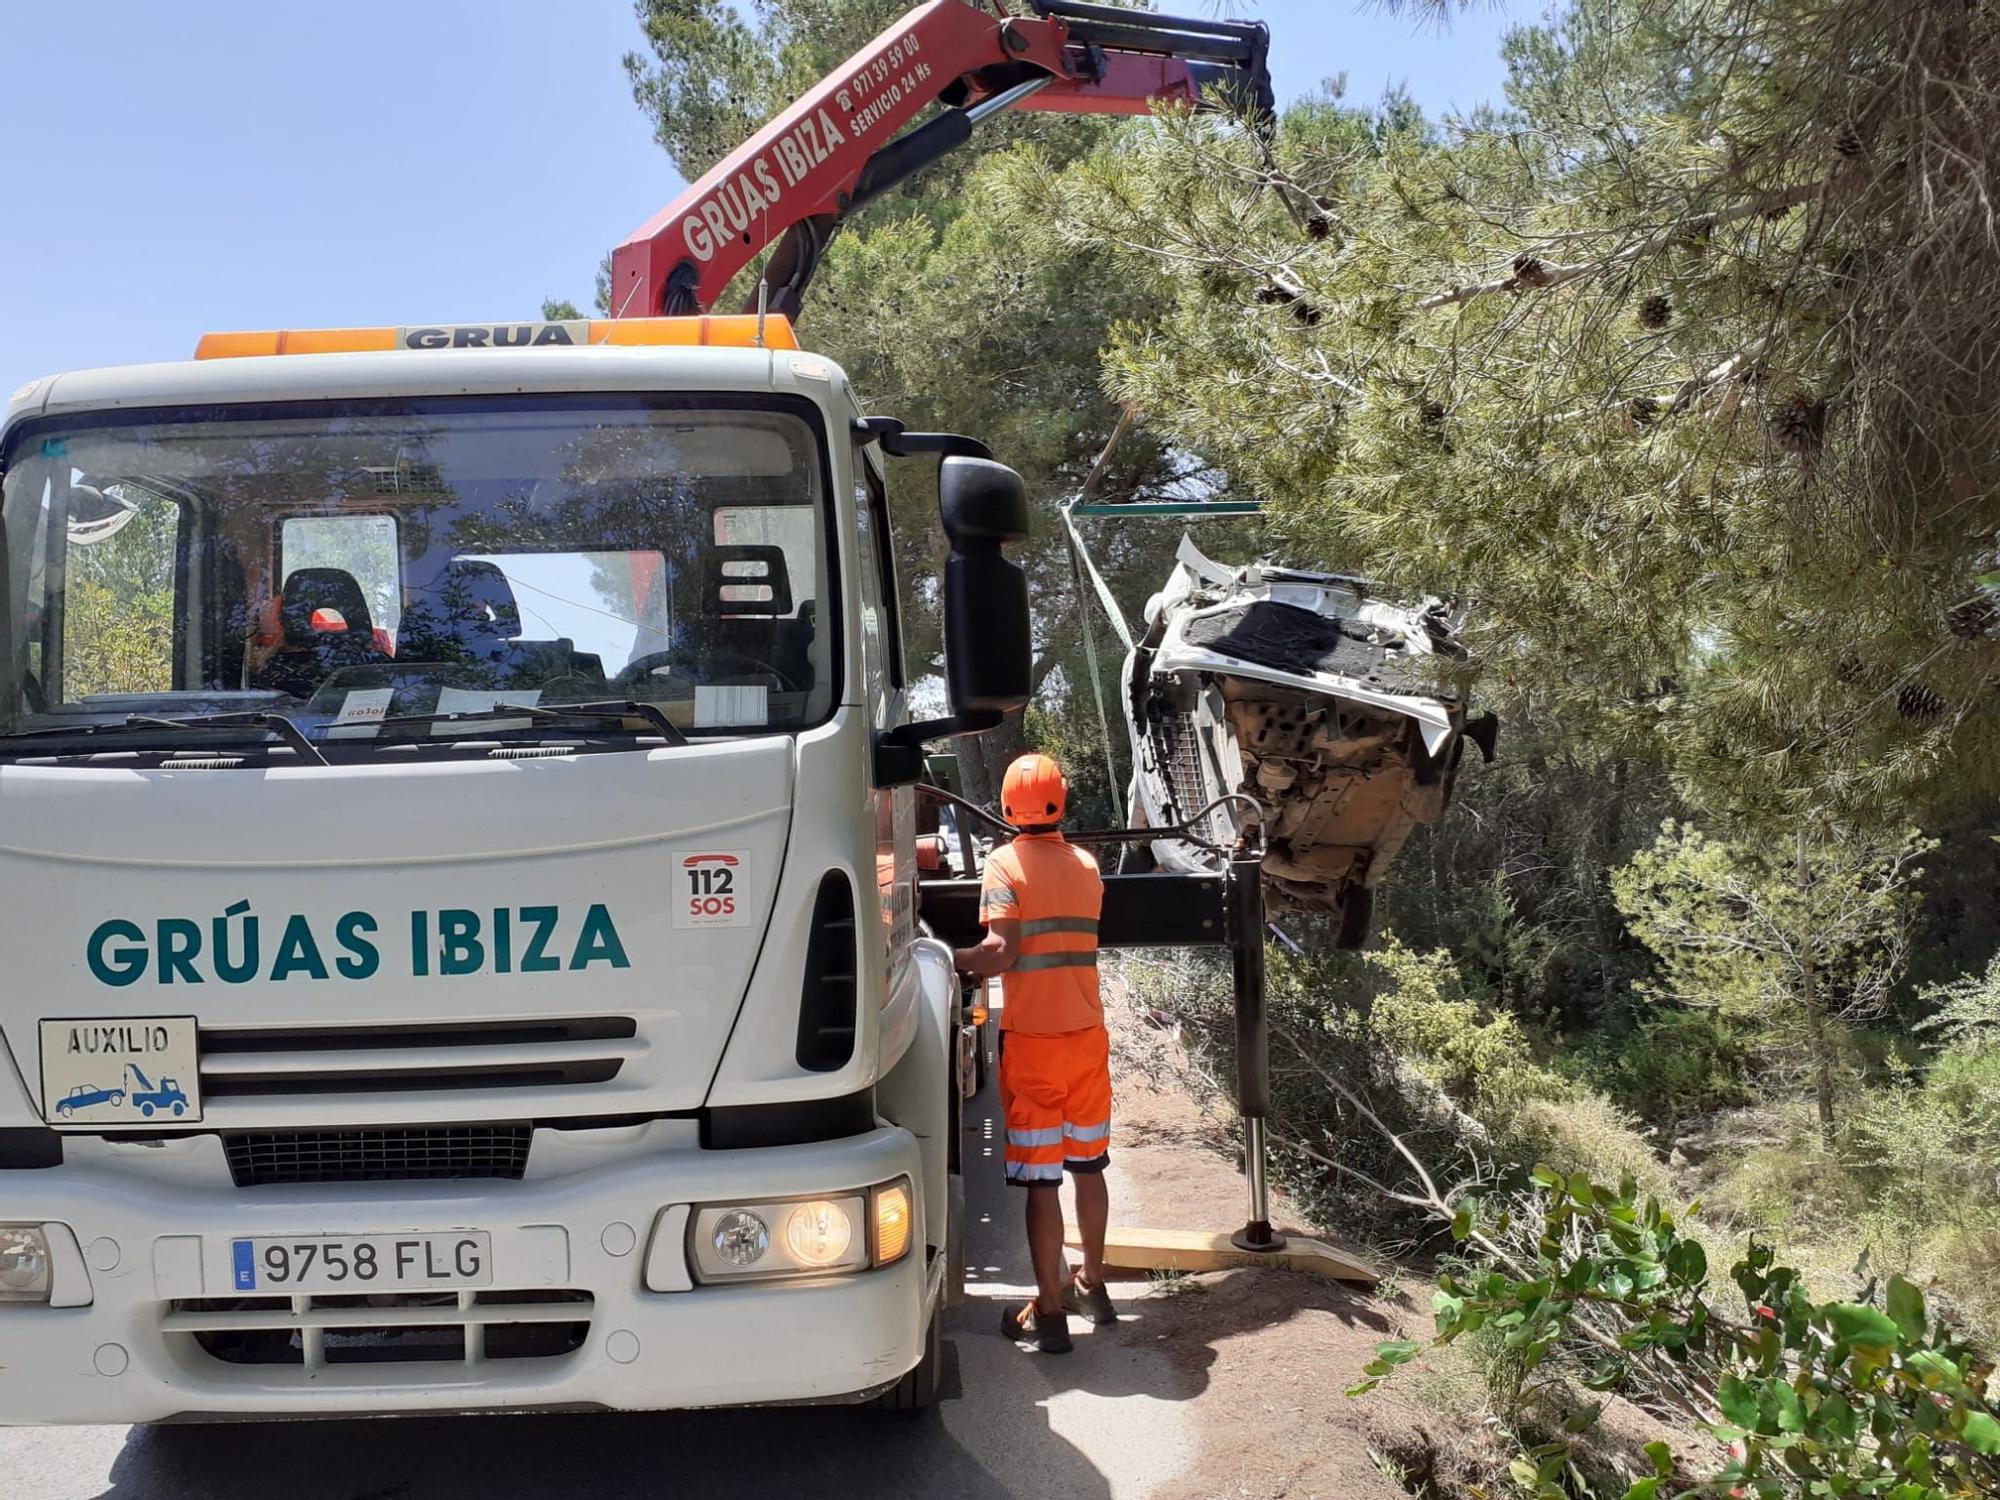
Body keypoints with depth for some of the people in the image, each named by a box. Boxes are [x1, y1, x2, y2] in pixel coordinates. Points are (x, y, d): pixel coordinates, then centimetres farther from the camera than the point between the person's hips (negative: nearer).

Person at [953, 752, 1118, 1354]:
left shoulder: (1006, 864, -10)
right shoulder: (1086, 866, 6)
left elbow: (1001, 953, -21)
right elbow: (1072, 941, 11)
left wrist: (948, 961, -7)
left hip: (1032, 1040, -5)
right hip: (1087, 1033, 5)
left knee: (1040, 1180, -1)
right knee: (1088, 1165, 18)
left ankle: (1050, 1313, 4)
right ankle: (1092, 1285, 32)